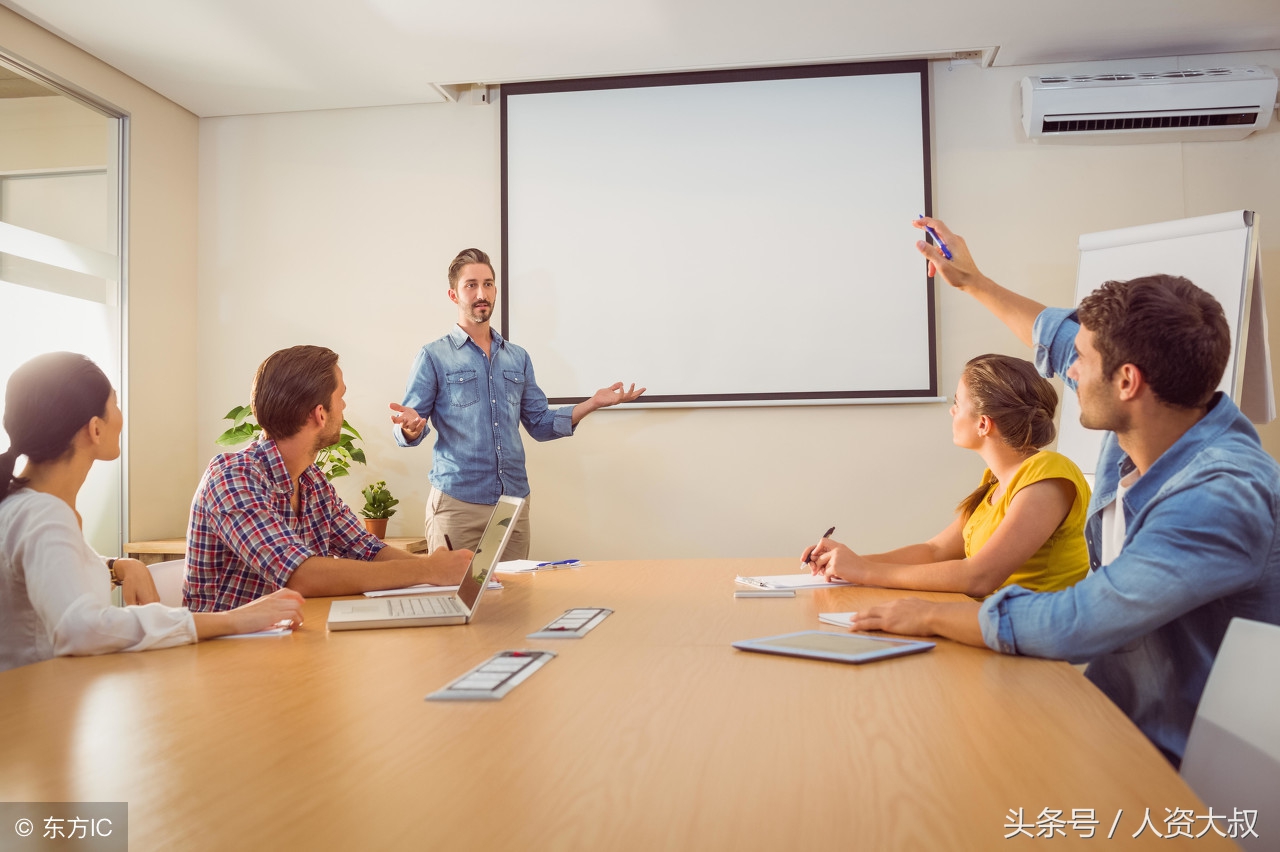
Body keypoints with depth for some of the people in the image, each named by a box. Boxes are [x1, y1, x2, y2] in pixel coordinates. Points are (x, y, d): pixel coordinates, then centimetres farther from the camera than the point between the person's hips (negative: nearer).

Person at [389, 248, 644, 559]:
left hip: (515, 501, 4)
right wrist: (411, 427, -26)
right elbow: (407, 430, -2)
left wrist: (593, 402, 3)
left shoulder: (518, 358, 14)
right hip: (457, 502, -4)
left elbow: (540, 424, 14)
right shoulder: (434, 357, 1)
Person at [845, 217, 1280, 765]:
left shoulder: (1223, 498, -31)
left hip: (1164, 755, -8)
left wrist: (930, 616, -17)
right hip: (1107, 709, 8)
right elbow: (1059, 338, 18)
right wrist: (971, 281, 29)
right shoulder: (1139, 423, -3)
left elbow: (1072, 626, -32)